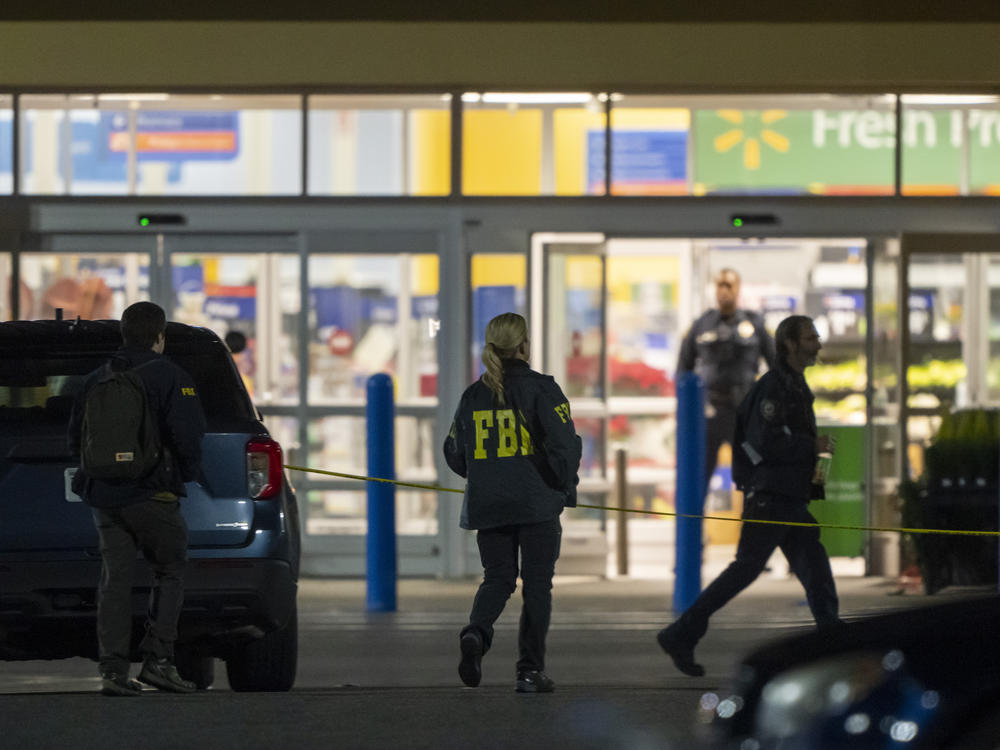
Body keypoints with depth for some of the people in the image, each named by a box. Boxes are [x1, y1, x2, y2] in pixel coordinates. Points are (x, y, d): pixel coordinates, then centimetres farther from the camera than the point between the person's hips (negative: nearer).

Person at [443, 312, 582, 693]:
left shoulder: (473, 395, 7)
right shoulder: (540, 388, -7)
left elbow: (455, 455, 12)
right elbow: (563, 444, -14)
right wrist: (566, 489, 1)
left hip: (487, 505, 4)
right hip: (537, 504, -4)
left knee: (497, 578, 12)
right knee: (536, 584, 5)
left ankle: (476, 632, -18)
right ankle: (530, 670, 3)